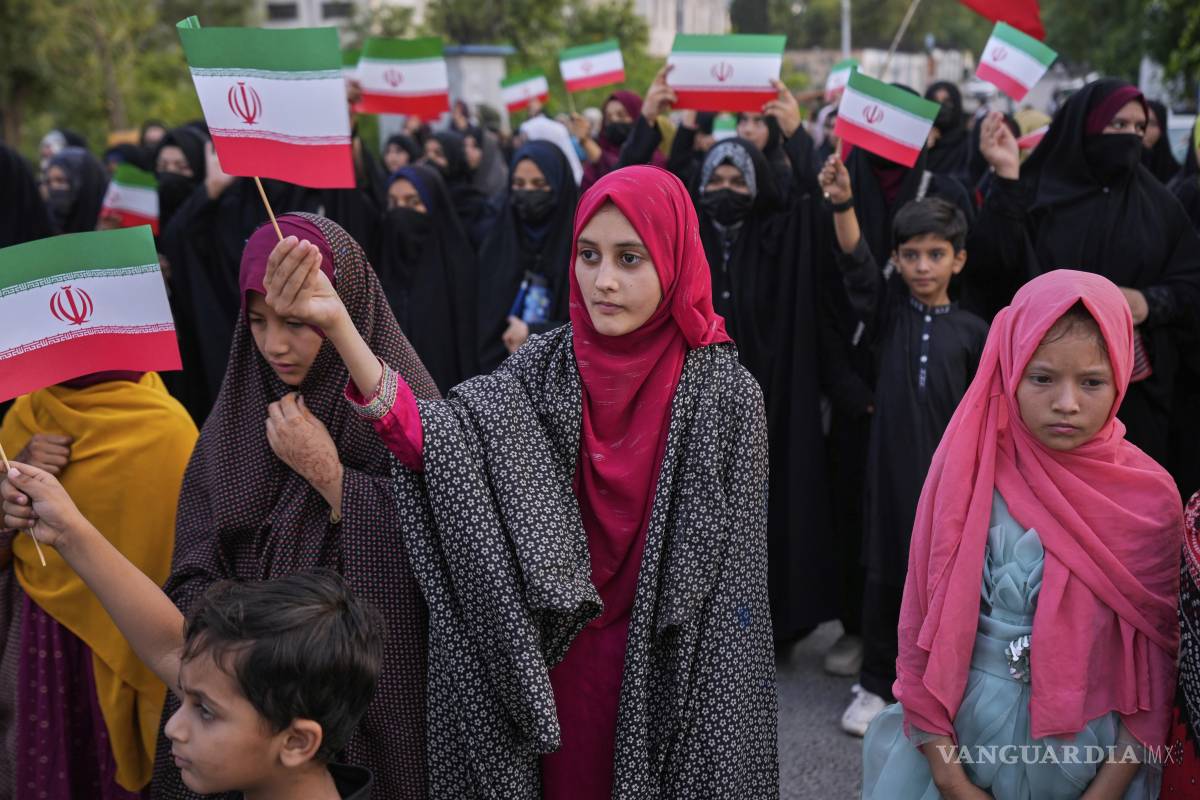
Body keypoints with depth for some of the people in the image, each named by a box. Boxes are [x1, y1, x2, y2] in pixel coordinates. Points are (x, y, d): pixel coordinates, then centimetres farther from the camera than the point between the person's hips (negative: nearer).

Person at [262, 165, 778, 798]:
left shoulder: (725, 396, -10)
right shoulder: (544, 371, -4)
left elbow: (733, 582, -6)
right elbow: (433, 437, -22)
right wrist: (336, 325, -36)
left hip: (669, 674, -2)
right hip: (554, 668, 2)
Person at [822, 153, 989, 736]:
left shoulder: (973, 331, 0)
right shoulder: (888, 313, 1)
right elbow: (857, 263, -16)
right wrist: (843, 204, -31)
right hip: (892, 464, 1)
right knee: (884, 575, 8)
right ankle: (876, 684, 22)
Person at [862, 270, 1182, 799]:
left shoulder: (1151, 498, -11)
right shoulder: (964, 469, -11)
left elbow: (1154, 663, -6)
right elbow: (923, 627, -8)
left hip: (1092, 751, 0)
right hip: (960, 739, 0)